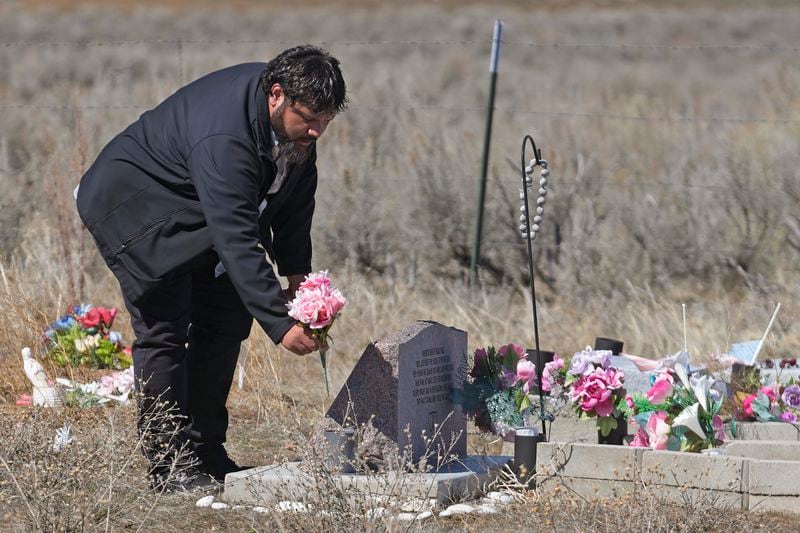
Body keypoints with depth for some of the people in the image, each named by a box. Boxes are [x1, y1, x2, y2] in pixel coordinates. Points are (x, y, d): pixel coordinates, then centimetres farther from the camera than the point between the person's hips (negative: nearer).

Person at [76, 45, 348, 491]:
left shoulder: (297, 121, -13)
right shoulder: (223, 137, -39)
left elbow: (296, 191, 4)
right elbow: (237, 241, -42)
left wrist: (298, 271, -5)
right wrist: (280, 324, -44)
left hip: (194, 211, 9)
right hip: (134, 200, -9)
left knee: (226, 319, 5)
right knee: (164, 329, -14)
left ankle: (204, 449, 13)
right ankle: (170, 463, -10)